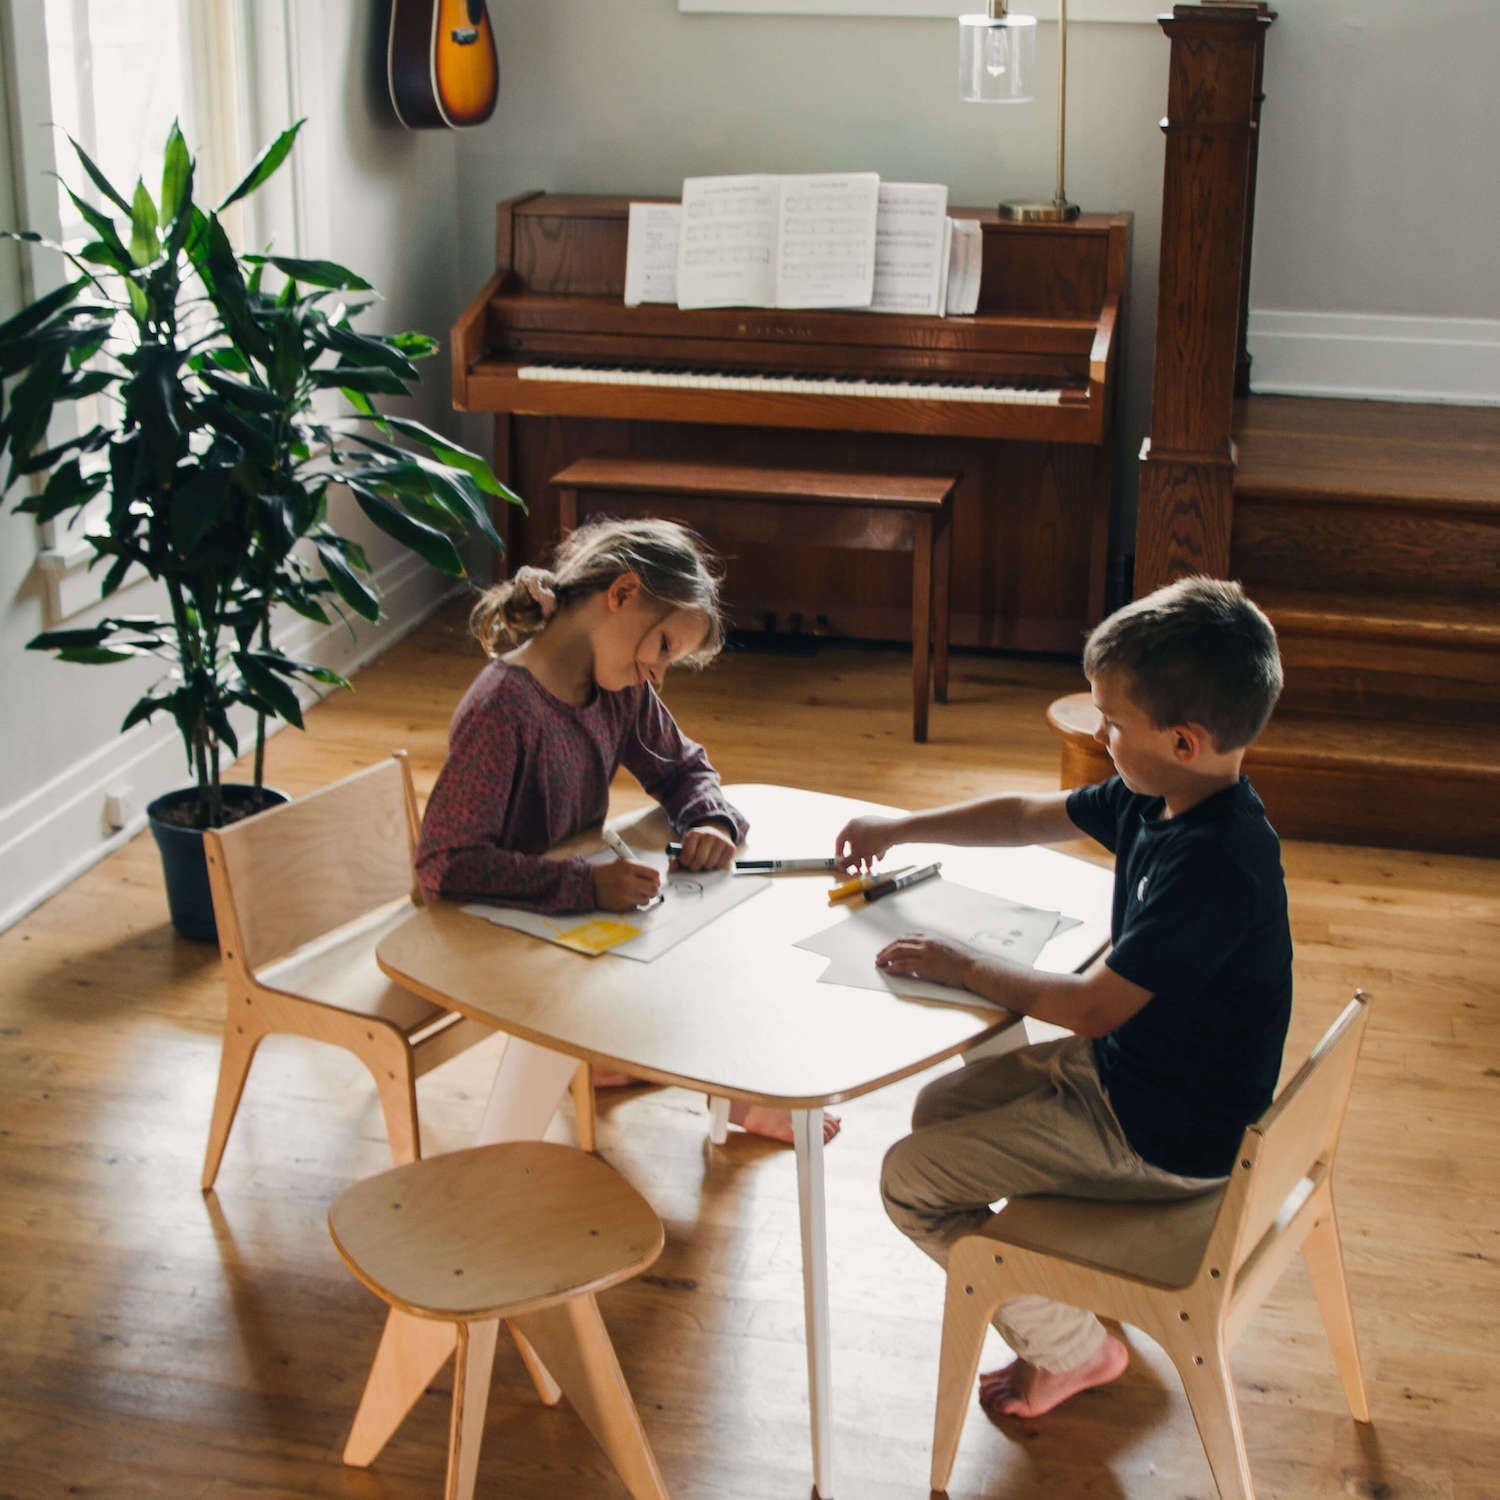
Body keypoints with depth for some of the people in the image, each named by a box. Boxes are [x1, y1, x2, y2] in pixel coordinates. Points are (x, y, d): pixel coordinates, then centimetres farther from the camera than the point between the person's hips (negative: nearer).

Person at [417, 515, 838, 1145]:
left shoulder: (621, 688, -3)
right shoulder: (501, 709, -28)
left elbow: (683, 767, 12)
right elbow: (443, 861, -32)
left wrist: (711, 822, -12)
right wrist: (586, 883, -39)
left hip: (587, 906, 8)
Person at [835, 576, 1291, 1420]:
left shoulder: (1212, 864, -32)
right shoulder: (1157, 800, -4)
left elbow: (1093, 1007, -30)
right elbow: (1031, 817, 13)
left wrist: (963, 966, -18)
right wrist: (901, 829, 17)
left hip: (1165, 1140, -10)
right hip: (1129, 1065, 10)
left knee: (911, 1179, -4)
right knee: (944, 1106, 20)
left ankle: (1070, 1348, 13)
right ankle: (1070, 1300, 28)